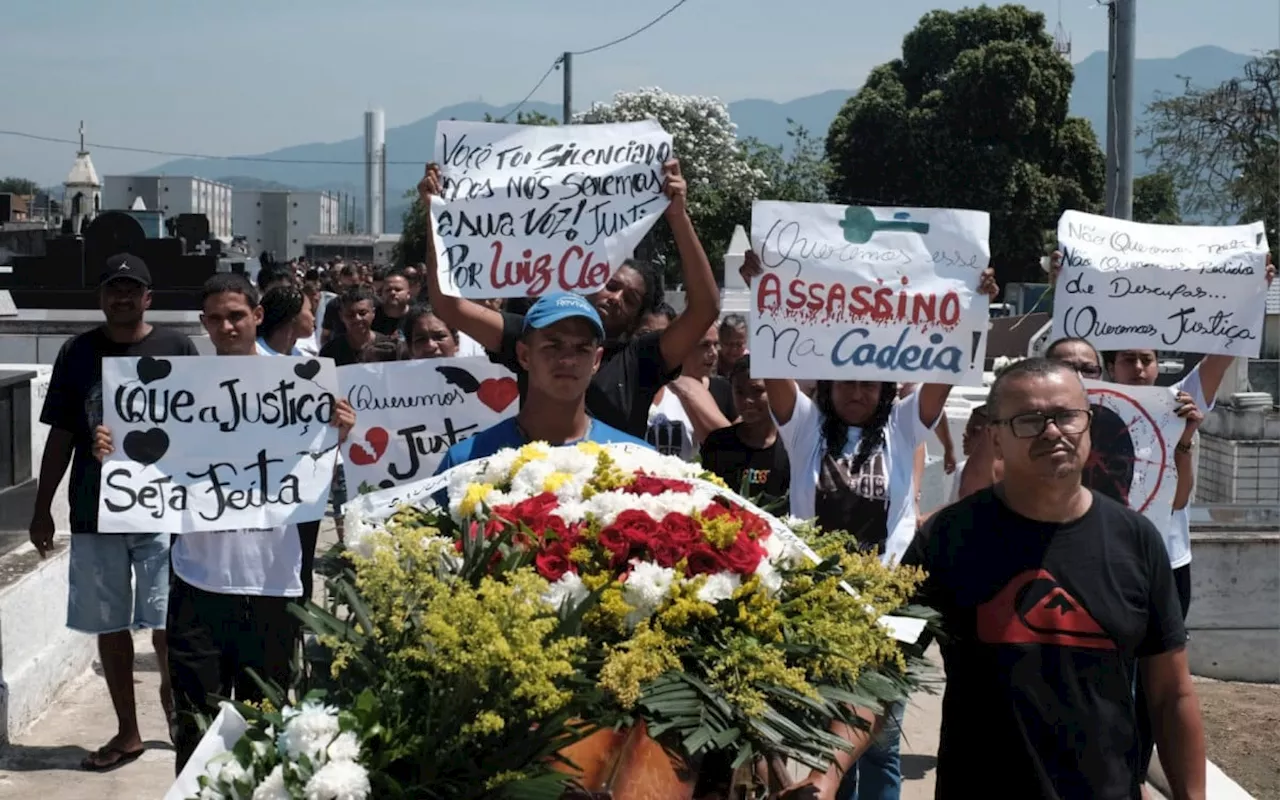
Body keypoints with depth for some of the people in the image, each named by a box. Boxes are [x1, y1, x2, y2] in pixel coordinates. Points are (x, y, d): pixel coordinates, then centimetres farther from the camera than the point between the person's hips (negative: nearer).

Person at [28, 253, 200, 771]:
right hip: (94, 511, 3)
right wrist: (42, 507, 8)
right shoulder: (77, 353, 4)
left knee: (166, 627, -4)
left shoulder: (176, 348, -1)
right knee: (110, 626, 9)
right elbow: (61, 436, 9)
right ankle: (127, 732, 23)